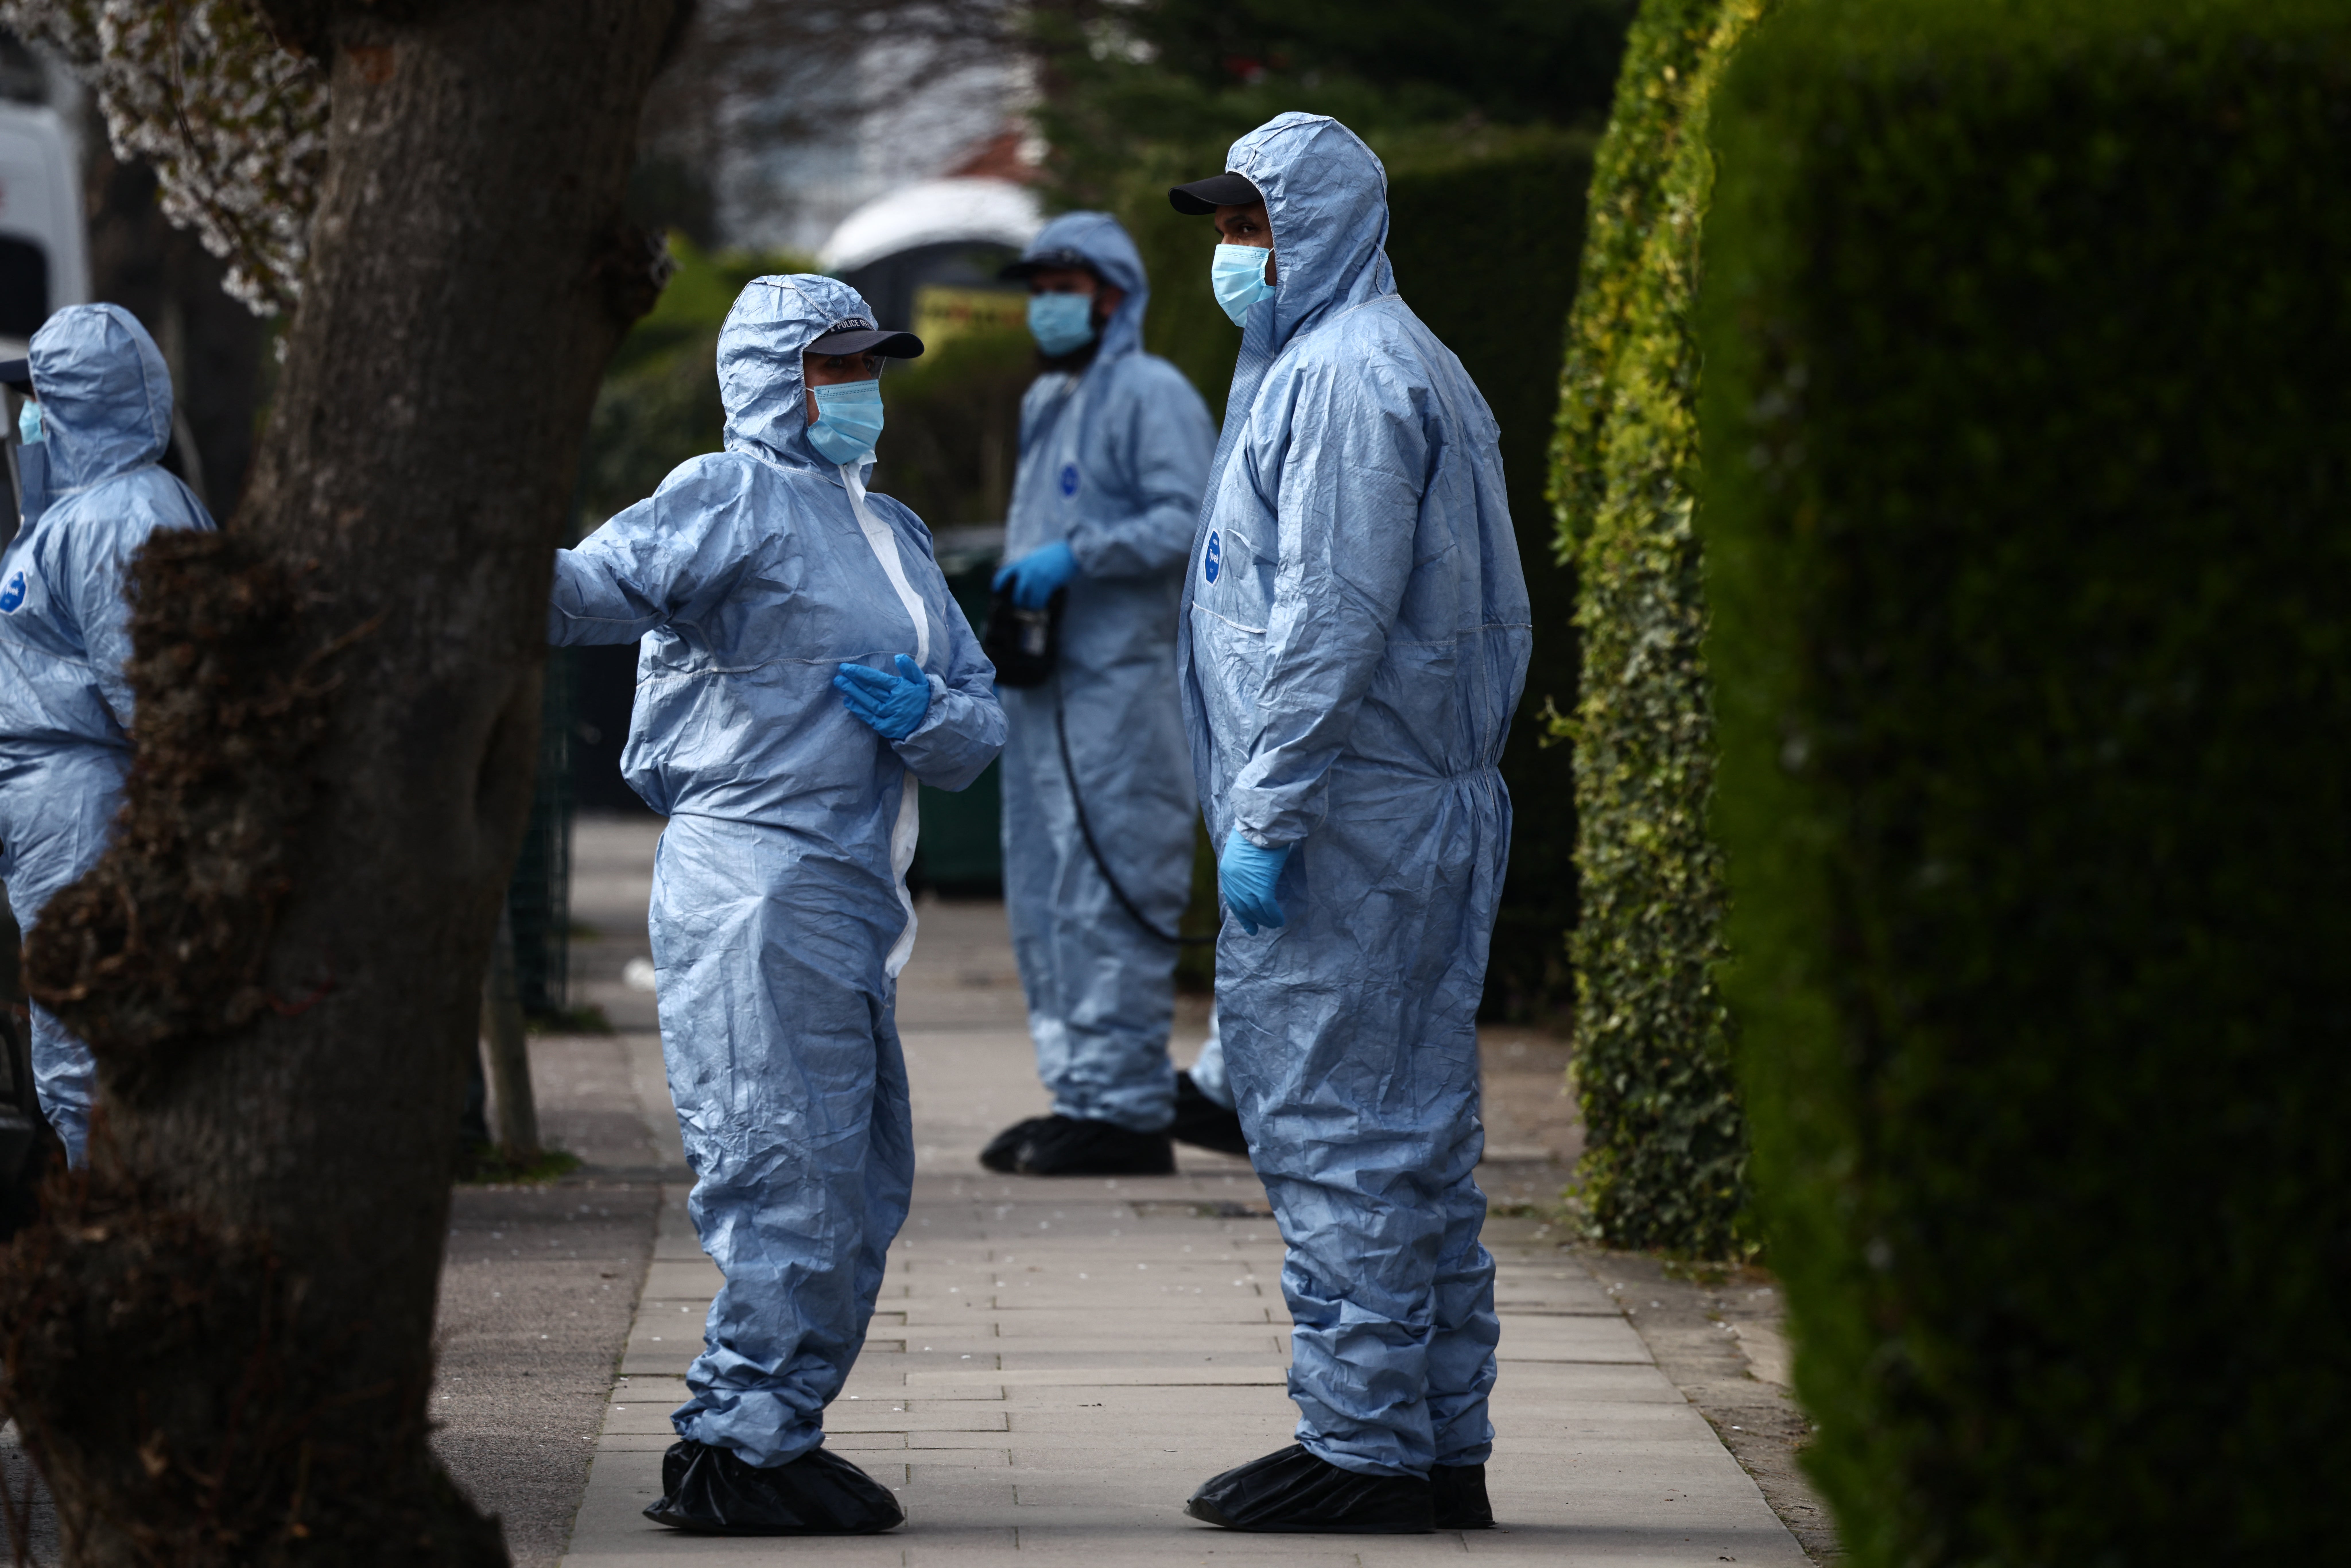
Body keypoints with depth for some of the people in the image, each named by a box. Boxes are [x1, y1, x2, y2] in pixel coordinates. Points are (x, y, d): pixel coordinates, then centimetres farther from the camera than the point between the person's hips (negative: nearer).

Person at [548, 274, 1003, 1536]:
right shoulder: (735, 499, -5)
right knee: (791, 1177, -10)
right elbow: (605, 580, -23)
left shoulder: (892, 534, 21)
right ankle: (736, 1451, -4)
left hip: (849, 900, 9)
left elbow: (981, 723, 19)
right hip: (756, 886, -9)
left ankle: (768, 1431, 24)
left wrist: (924, 713, -4)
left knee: (863, 1183, 15)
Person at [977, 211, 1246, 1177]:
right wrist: (1014, 580, 16)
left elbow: (1189, 524, -18)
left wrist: (1077, 557, -22)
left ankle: (1123, 1107, -8)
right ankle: (1084, 1091, 16)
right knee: (1043, 899, 10)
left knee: (1107, 899, -10)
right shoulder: (1044, 404, 22)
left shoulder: (1151, 396, -7)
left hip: (1119, 684, -10)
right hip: (1041, 688, 10)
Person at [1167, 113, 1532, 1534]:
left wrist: (1267, 814, -20)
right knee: (1418, 1136, 12)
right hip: (1433, 812, 11)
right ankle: (1445, 1445, 15)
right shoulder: (1406, 368, 20)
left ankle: (1362, 1447, -6)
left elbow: (1331, 620, -20)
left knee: (1336, 1133, -7)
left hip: (1349, 826, -11)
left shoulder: (1346, 377, -13)